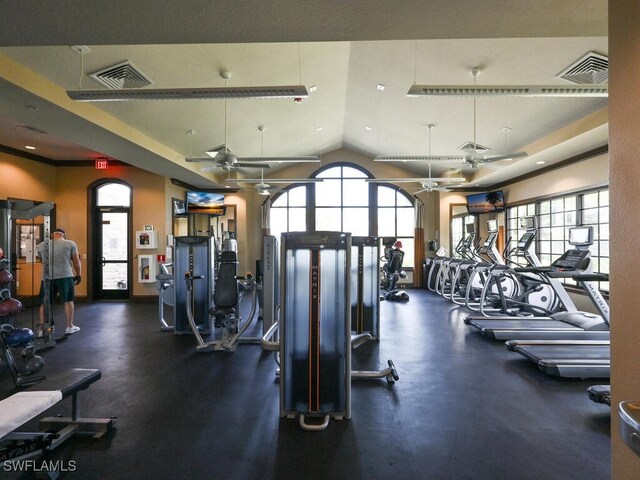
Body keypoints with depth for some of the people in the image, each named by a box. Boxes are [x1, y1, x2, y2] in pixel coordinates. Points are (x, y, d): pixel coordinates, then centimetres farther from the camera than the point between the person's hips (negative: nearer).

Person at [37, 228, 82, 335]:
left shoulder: (41, 246, 9)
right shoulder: (70, 244, 1)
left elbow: (41, 260, 24)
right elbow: (76, 261, 2)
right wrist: (78, 275, 12)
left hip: (47, 277, 2)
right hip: (65, 276, -2)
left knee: (44, 303, 12)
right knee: (68, 301, 8)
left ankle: (42, 329, 13)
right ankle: (70, 327, 12)